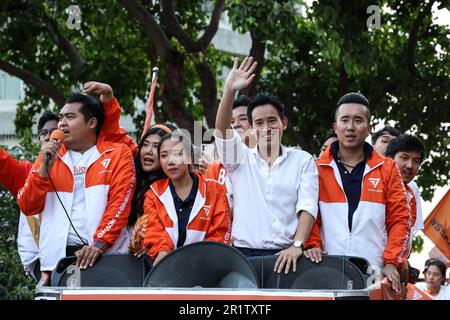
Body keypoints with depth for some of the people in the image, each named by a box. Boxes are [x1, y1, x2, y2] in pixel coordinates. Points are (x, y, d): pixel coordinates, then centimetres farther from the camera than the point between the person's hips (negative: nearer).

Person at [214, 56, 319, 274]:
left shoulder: (302, 161, 11)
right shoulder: (241, 159, 12)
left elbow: (307, 206, 0)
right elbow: (222, 129, -6)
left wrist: (297, 244, -16)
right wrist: (229, 91, -21)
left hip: (286, 256, 0)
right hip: (245, 253, 0)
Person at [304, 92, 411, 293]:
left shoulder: (387, 169, 10)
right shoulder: (317, 170, 10)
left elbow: (399, 220, 6)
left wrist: (392, 262, -4)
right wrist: (312, 245, -11)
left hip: (375, 274, 0)